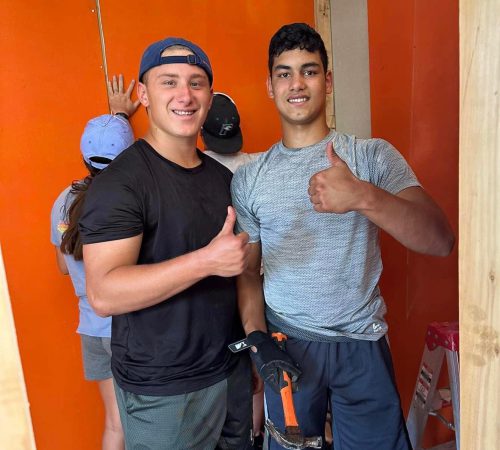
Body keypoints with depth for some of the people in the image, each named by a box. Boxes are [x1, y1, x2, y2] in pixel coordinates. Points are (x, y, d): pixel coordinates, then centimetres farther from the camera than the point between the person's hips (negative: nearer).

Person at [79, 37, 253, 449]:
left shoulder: (223, 176, 5)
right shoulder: (119, 183, -16)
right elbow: (103, 294, -25)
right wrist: (206, 260, -33)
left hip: (233, 368, 7)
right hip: (162, 392, -6)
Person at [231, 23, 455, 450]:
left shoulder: (373, 155, -5)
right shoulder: (248, 178, 1)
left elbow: (440, 240, -17)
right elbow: (247, 271, 4)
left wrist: (365, 197, -34)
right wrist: (258, 339, -10)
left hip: (363, 344, -1)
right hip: (287, 346, 2)